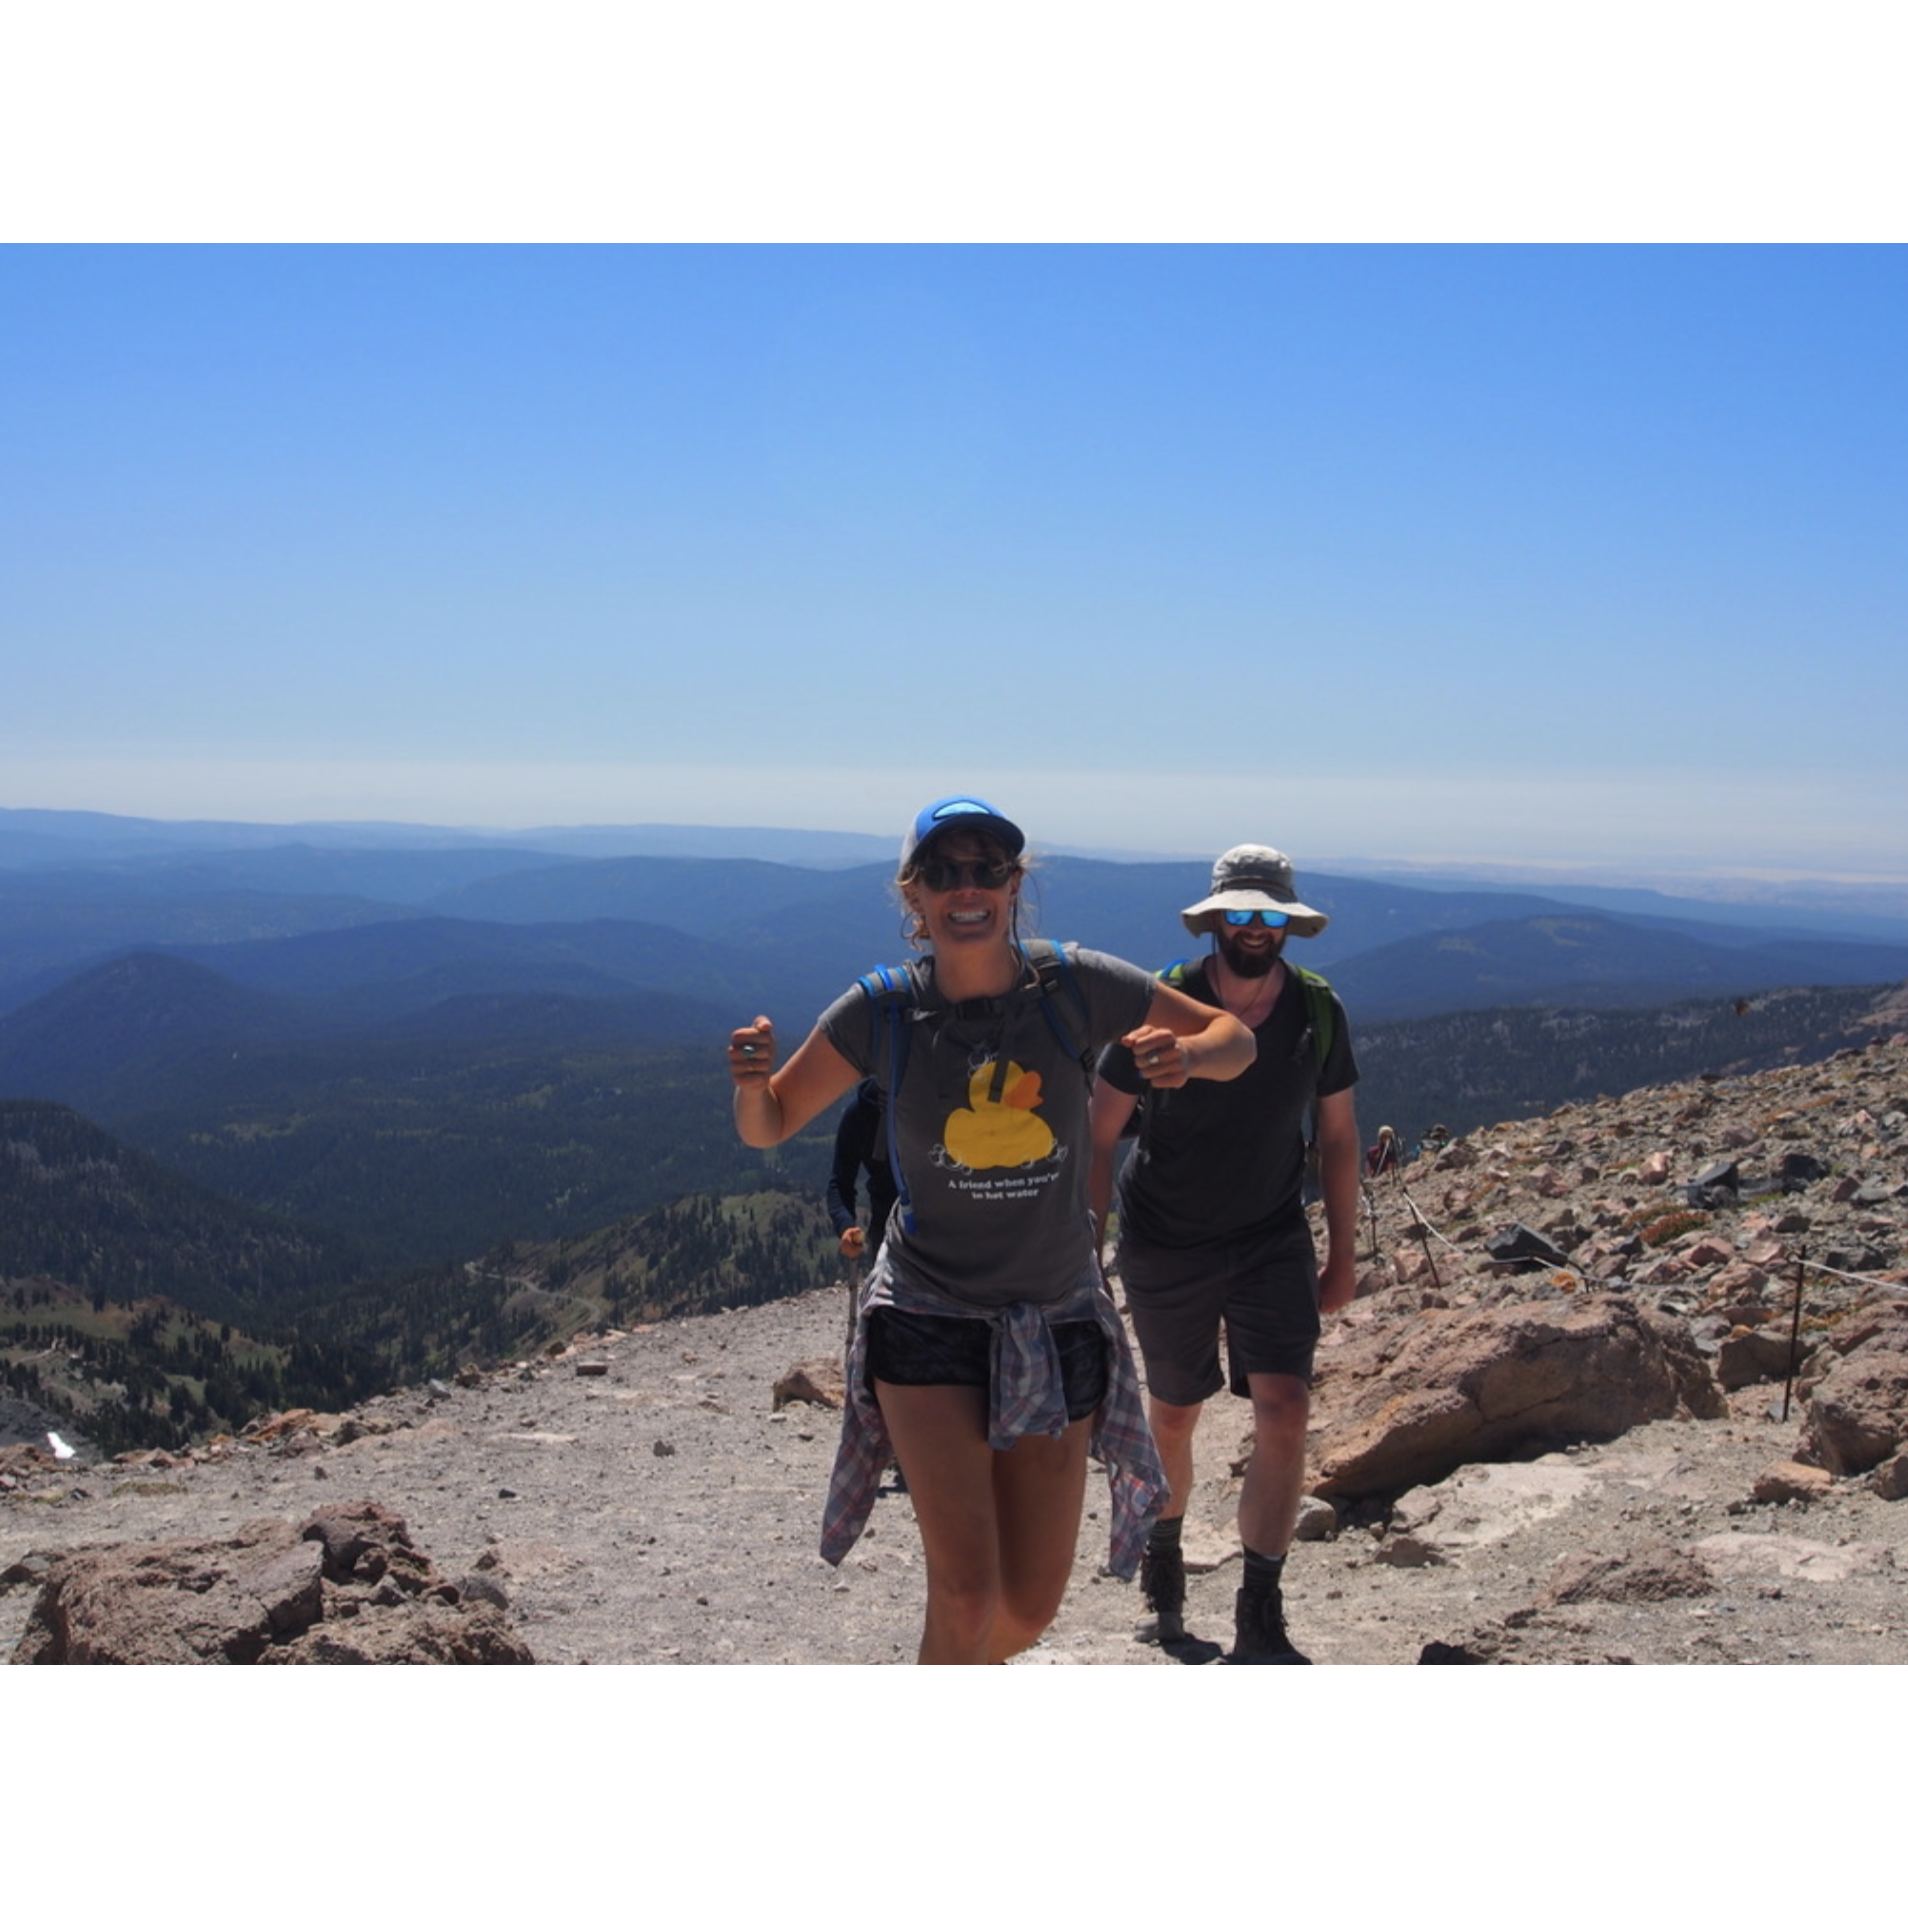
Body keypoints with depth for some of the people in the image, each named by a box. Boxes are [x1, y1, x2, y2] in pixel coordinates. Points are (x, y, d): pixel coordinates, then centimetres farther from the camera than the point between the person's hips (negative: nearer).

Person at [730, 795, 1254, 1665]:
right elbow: (768, 1127, 1)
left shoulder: (1078, 988, -10)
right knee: (966, 1592, -16)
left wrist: (1187, 1054, -23)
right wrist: (752, 1079, -22)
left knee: (1031, 1606, 11)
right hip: (928, 1321, -2)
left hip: (1057, 1324, 2)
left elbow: (1236, 1040, 1)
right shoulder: (881, 1014, -10)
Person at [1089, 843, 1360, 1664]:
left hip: (1273, 1241, 2)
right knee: (1173, 1417, 14)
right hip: (1165, 1248, -1)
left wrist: (1344, 1254, 6)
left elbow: (1336, 1134, 4)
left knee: (1284, 1411, -14)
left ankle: (1260, 1621, -5)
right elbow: (1099, 1135, -10)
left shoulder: (1317, 1011, -8)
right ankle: (1162, 1562, 41)